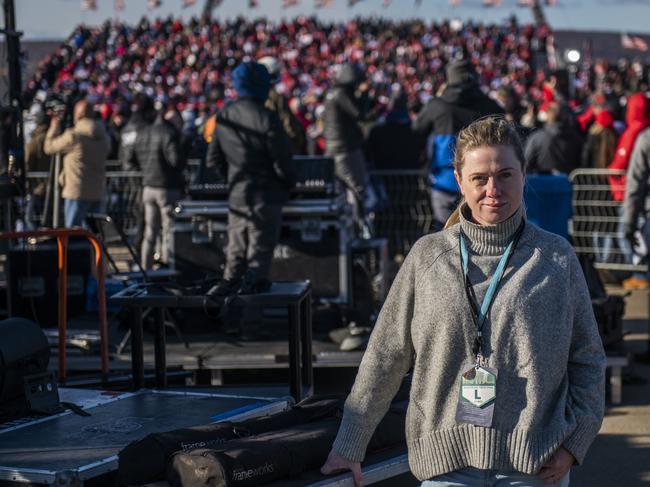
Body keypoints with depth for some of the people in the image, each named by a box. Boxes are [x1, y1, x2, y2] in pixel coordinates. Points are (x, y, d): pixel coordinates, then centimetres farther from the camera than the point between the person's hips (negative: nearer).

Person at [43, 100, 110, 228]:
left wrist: (54, 127, 15)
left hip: (77, 193, -6)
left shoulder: (74, 136, -12)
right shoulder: (104, 137, 5)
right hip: (98, 193, 6)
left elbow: (49, 147, 0)